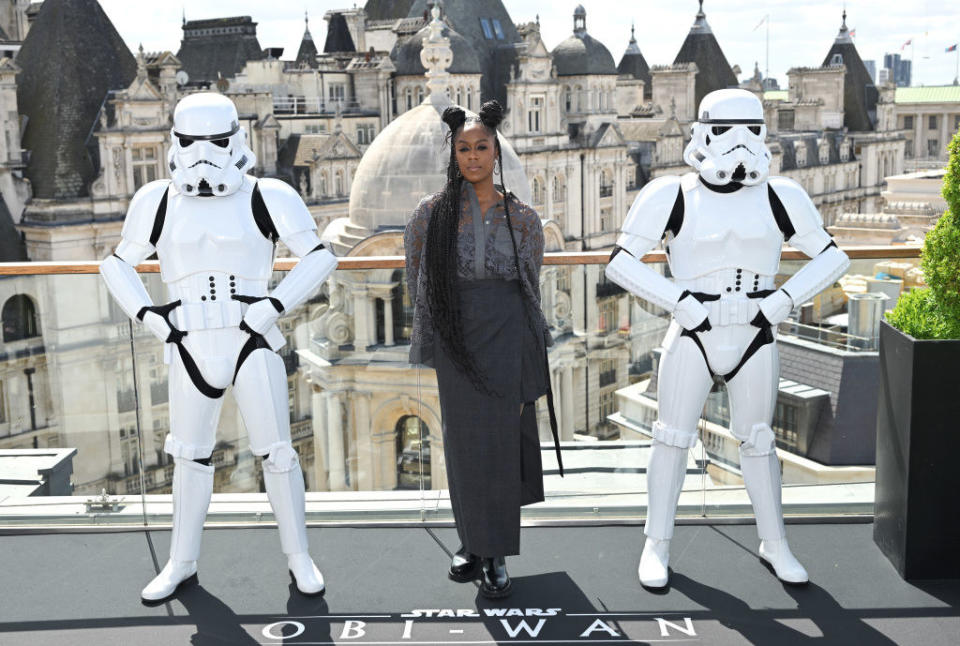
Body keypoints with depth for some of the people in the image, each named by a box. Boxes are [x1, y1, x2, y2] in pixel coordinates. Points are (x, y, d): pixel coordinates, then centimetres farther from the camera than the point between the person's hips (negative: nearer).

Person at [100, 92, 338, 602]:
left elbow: (319, 257, -1)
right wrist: (150, 318, 1)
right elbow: (118, 265, 15)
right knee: (190, 456, 13)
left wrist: (273, 307, -11)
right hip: (191, 350, 2)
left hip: (253, 346, -2)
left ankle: (299, 557, 17)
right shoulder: (158, 201, 4)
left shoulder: (265, 198, -3)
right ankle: (181, 563, 27)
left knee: (276, 452, 2)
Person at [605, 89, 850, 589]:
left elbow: (832, 257, 6)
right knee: (673, 439, 2)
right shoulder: (674, 197, -7)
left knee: (758, 443, 13)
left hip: (754, 342, 2)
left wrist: (782, 301, -8)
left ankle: (774, 544, 29)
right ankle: (657, 546, 16)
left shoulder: (777, 198, 0)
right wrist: (681, 302, -17)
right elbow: (620, 264, -9)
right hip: (692, 341, -2)